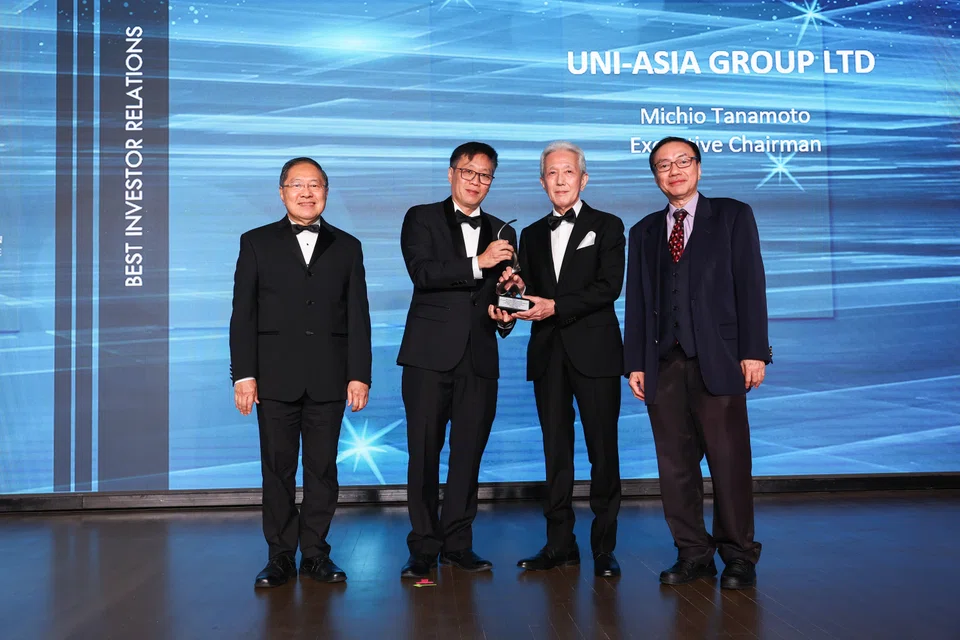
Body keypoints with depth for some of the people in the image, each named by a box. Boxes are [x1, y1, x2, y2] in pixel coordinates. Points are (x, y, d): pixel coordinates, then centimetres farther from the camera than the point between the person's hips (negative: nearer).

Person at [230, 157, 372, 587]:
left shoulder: (347, 247, 11)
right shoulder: (257, 243, 9)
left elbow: (358, 317, 6)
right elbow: (243, 314, 4)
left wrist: (359, 375, -2)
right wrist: (243, 374, -5)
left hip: (328, 379, 1)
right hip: (275, 378, -1)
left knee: (323, 468, 5)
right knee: (278, 469, 4)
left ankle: (315, 553, 17)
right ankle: (280, 556, 16)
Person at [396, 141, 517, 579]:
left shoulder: (503, 234, 17)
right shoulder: (422, 218, 6)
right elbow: (422, 272, -10)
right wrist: (478, 264, -17)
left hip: (479, 359, 3)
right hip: (430, 355, -3)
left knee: (468, 453, 5)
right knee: (424, 453, 0)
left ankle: (457, 543, 17)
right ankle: (423, 549, 10)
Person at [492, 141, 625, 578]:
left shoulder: (607, 226, 5)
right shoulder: (532, 235, 17)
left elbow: (609, 286, -9)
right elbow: (527, 295, 13)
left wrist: (555, 306, -18)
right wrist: (515, 296, -11)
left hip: (594, 351, -4)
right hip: (547, 353, 4)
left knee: (603, 450, -1)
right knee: (555, 451, 7)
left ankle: (604, 548, 9)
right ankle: (560, 544, 16)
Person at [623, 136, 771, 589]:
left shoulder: (733, 215, 10)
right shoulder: (644, 232, 18)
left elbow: (750, 285, 2)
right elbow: (637, 301, 14)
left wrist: (754, 351, -7)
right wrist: (634, 363, 6)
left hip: (717, 359, -3)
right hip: (663, 364, 3)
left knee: (729, 460, -3)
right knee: (675, 464, 4)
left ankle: (738, 557, 9)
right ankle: (693, 554, 14)